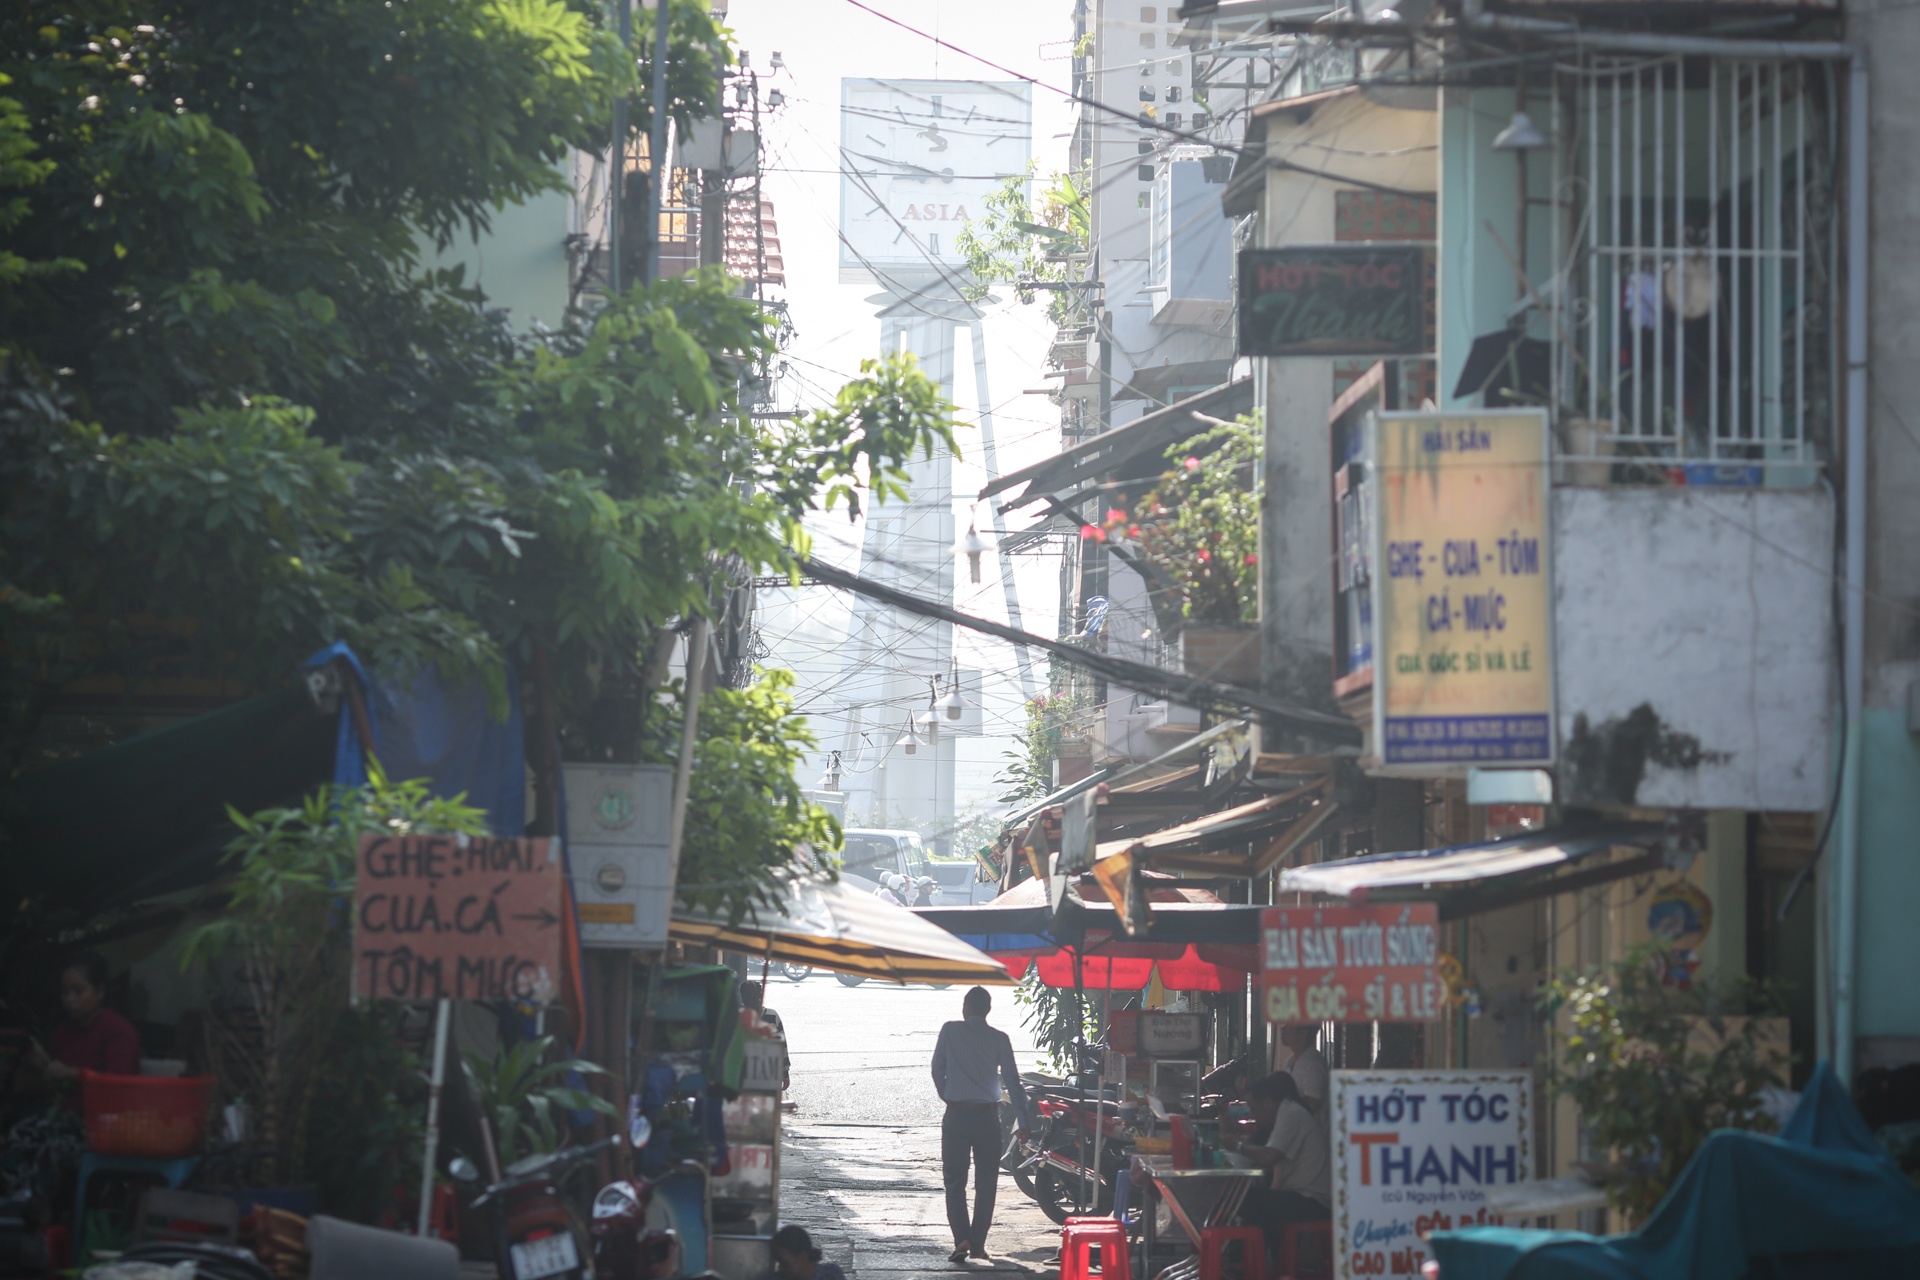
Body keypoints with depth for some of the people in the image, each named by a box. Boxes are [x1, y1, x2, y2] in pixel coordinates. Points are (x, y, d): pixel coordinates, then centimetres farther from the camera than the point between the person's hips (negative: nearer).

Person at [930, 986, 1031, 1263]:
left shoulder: (950, 1031, -1)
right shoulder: (999, 1039, 0)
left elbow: (937, 1069, 3)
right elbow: (1012, 1081, -1)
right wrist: (1024, 1122, 1)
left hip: (955, 1115, -1)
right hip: (987, 1115, 1)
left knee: (955, 1181, 3)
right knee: (986, 1183, 10)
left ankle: (961, 1238, -14)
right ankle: (978, 1243, 6)